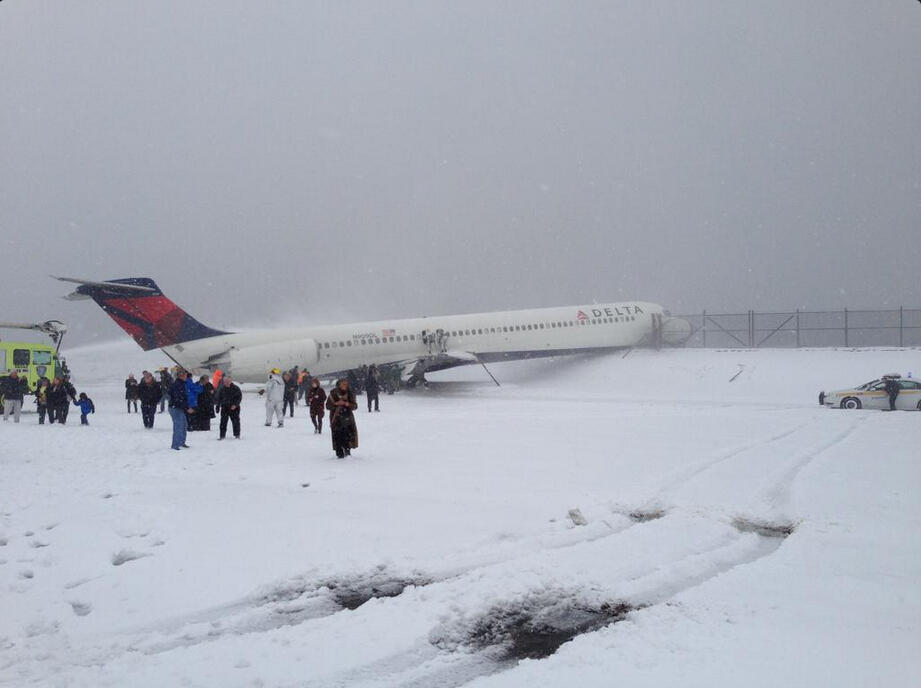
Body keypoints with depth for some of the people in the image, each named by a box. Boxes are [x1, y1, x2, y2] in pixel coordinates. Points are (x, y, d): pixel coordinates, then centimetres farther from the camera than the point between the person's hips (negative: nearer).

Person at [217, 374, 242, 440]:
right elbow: (219, 398, 14)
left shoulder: (235, 388, -5)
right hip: (224, 408, 2)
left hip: (234, 408, -2)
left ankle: (237, 435, 14)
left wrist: (235, 405, -15)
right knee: (223, 422, 0)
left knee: (235, 421, 3)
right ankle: (222, 435, 6)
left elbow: (239, 397, -4)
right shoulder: (222, 389, 5)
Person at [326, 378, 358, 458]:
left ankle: (347, 450, 11)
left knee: (349, 433, -7)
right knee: (337, 436, -7)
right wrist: (336, 404, -15)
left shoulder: (350, 394, 7)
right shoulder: (333, 393, 1)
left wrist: (348, 404, -13)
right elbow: (328, 405, 1)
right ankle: (339, 454, -1)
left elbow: (355, 406, 6)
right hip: (336, 418, -2)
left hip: (347, 416, 2)